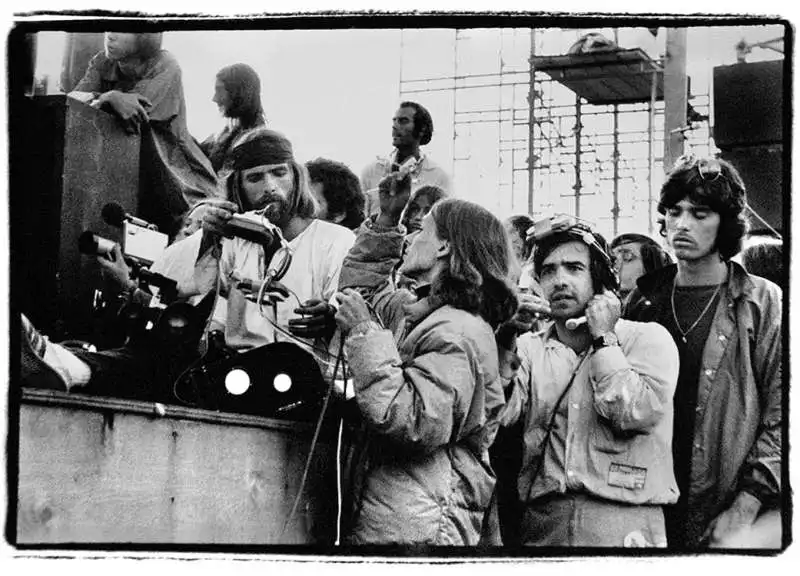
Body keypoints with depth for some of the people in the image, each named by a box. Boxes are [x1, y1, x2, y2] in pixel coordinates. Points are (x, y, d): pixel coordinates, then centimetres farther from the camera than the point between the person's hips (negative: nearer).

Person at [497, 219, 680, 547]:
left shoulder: (648, 338, 3)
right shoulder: (530, 349, 12)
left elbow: (633, 415, -13)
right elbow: (498, 417, -3)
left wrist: (603, 338, -4)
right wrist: (508, 337, -9)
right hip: (541, 520, 3)